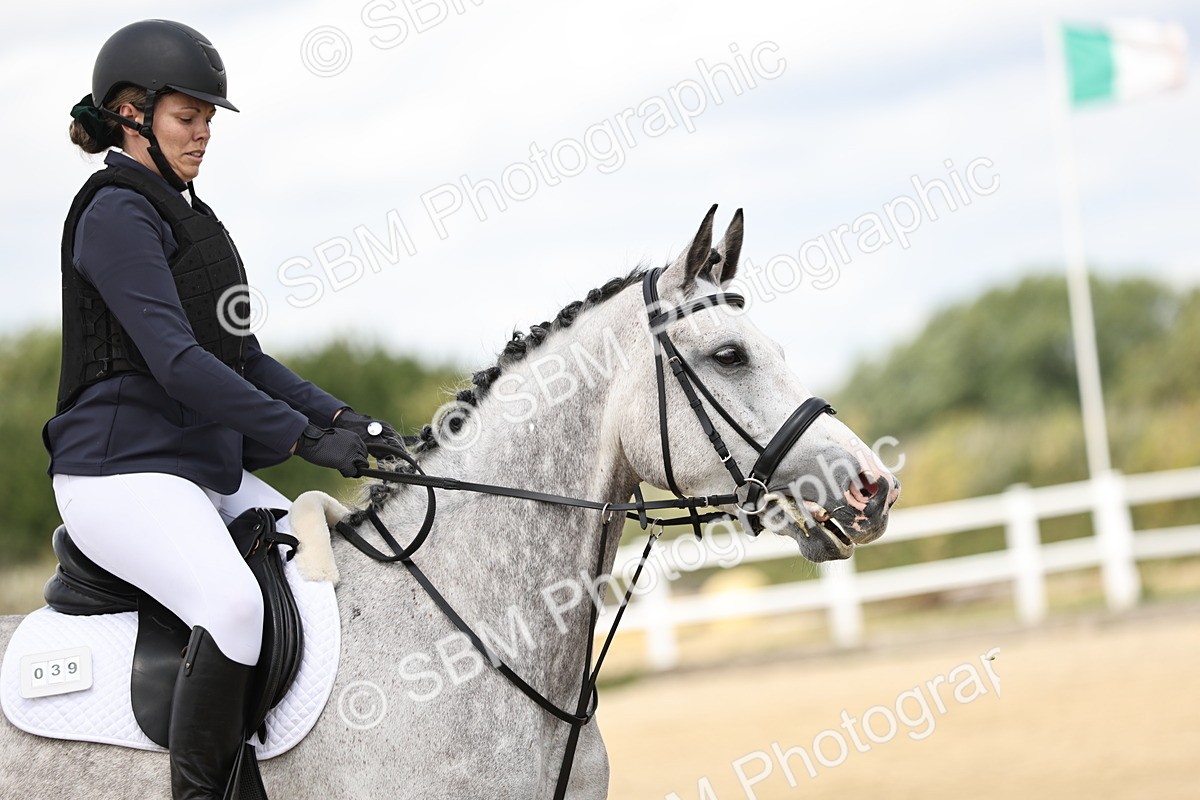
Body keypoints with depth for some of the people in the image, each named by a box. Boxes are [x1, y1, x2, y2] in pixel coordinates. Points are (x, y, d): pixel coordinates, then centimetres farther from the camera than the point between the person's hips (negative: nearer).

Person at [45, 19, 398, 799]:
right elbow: (175, 360, -20)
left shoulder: (188, 215, 19)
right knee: (234, 602, -34)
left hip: (211, 470, 10)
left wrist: (341, 417, 4)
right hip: (122, 473, -10)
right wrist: (302, 436, -21)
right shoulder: (115, 213, -10)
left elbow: (244, 357, 20)